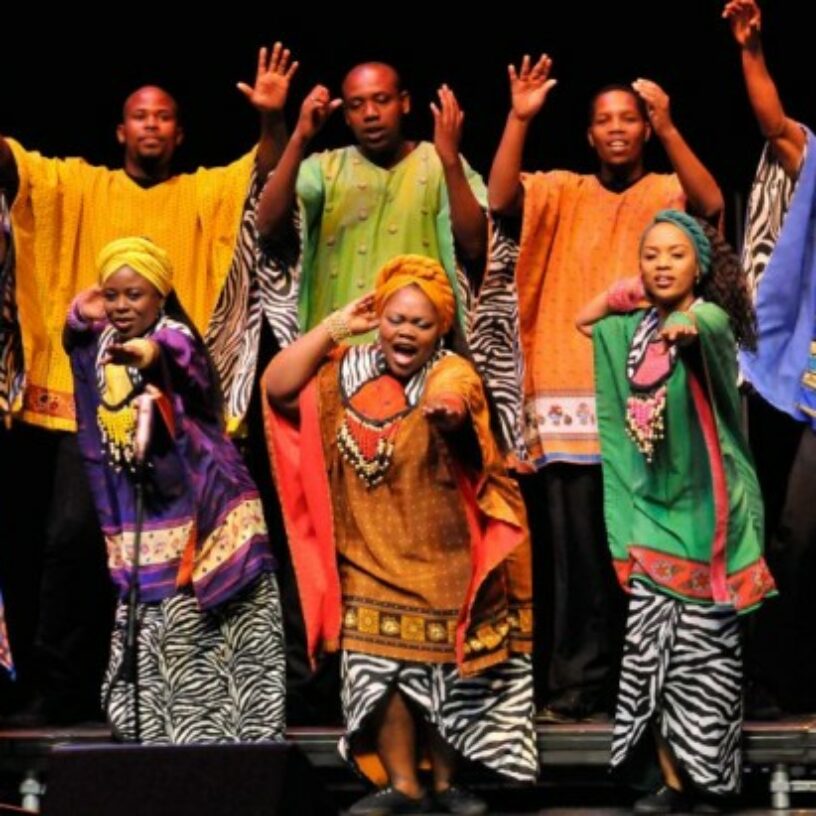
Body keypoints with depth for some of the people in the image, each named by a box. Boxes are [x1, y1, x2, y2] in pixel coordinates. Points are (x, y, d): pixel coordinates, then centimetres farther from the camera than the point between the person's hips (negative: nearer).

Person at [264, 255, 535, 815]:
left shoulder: (453, 371, -12)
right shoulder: (347, 371, 2)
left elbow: (453, 403, -36)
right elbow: (277, 386, -8)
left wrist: (446, 408, -61)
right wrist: (334, 328, -9)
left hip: (442, 558, -3)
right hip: (369, 558, 3)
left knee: (445, 670, 5)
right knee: (379, 670, -2)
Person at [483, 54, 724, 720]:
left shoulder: (668, 192, 10)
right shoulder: (561, 192, 14)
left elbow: (711, 205, -12)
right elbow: (500, 200, -4)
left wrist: (668, 128, -22)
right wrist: (519, 119, -13)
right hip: (570, 398, 1)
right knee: (577, 550, -3)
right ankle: (577, 685, 1)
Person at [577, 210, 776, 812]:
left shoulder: (712, 317, -9)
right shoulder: (639, 326, 11)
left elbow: (699, 324, -27)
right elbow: (584, 320, 23)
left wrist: (685, 328, -42)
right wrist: (628, 291, 14)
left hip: (705, 506, -5)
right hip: (654, 505, 6)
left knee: (701, 649, -6)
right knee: (649, 641, -2)